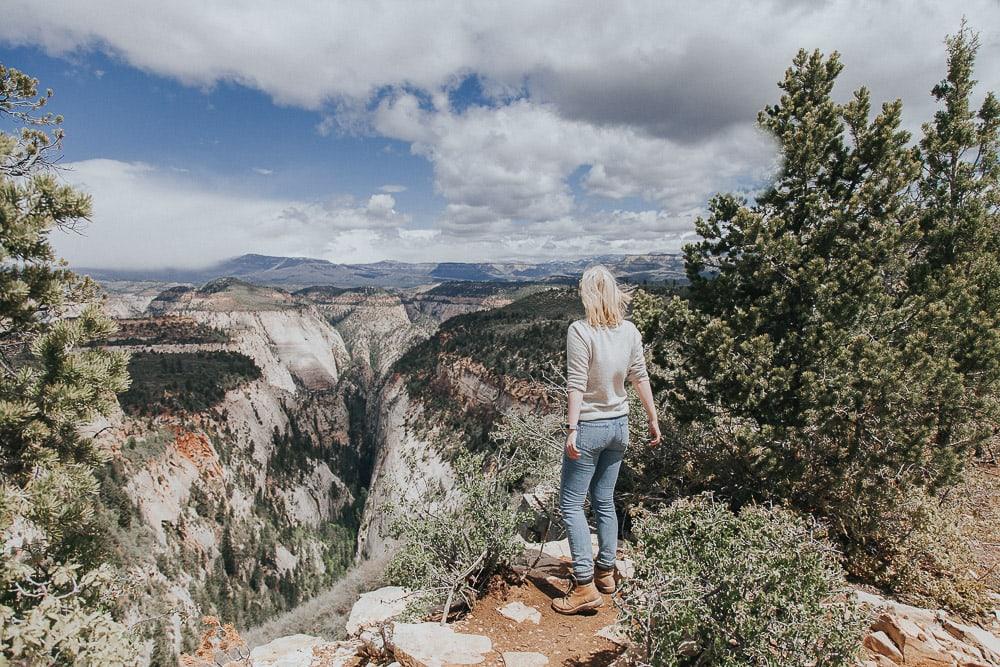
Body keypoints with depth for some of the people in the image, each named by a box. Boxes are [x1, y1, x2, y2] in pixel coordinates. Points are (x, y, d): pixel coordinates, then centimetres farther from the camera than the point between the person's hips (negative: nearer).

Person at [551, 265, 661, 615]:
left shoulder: (580, 331, -18)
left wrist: (572, 430, -18)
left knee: (571, 504, 4)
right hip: (619, 426, 6)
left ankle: (585, 586, 5)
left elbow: (576, 385, -20)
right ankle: (605, 572, 30)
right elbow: (640, 378, 6)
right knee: (605, 501, 19)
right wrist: (653, 419, 14)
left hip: (589, 427, -6)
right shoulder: (630, 330, 0)